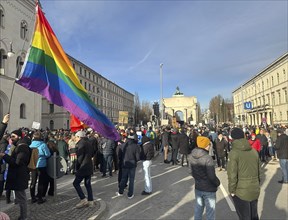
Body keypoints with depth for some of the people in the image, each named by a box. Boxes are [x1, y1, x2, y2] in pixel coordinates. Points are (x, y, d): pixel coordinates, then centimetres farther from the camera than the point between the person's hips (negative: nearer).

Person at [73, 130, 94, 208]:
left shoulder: (81, 144, -13)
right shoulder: (88, 143, 14)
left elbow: (80, 157, -15)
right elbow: (92, 154, 19)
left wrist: (77, 167, -7)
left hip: (83, 167, -9)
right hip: (89, 167, 9)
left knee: (76, 183, 2)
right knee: (88, 184, 13)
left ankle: (83, 200, 0)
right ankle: (90, 201, 16)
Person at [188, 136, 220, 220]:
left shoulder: (191, 157, -7)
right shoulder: (208, 158, -26)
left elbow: (192, 172, 2)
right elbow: (212, 176, -21)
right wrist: (218, 183, -3)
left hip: (198, 187, 5)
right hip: (209, 188, -5)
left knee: (198, 209, 21)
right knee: (210, 211, 13)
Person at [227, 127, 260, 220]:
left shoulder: (233, 153, -17)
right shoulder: (254, 151, 1)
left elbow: (232, 174, -17)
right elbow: (258, 170, 9)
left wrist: (232, 190, -5)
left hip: (241, 191, -5)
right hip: (255, 190, 5)